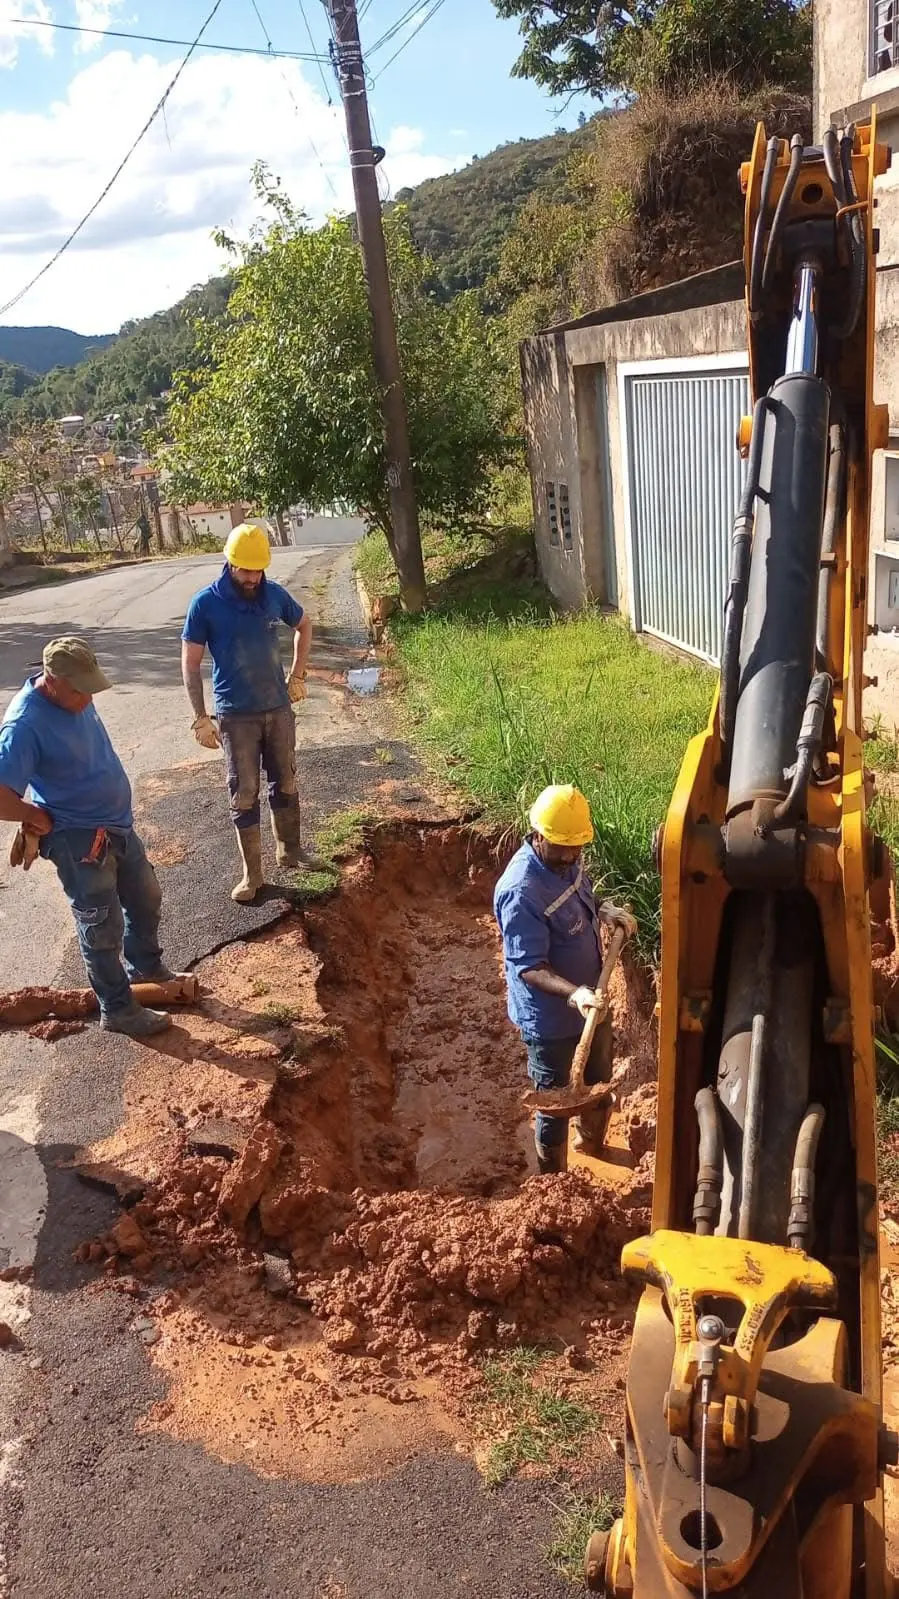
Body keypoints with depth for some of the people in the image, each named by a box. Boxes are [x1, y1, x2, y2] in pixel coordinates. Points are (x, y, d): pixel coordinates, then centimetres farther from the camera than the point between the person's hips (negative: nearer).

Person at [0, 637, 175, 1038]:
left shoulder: (75, 699, -1)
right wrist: (39, 817, -18)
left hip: (117, 825, 9)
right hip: (77, 841, -9)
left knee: (146, 900, 24)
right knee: (103, 928, 6)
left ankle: (145, 967, 48)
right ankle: (118, 1010, 25)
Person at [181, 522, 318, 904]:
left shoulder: (274, 594, -3)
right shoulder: (206, 604, -13)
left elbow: (304, 626, 17)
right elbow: (190, 665, -9)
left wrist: (298, 677, 12)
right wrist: (201, 718, -13)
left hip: (279, 707, 4)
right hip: (236, 715, -4)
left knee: (285, 782, 15)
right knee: (245, 794, 2)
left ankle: (290, 850, 34)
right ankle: (252, 873, 12)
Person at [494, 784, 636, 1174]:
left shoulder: (565, 860, -7)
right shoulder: (520, 892, -32)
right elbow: (529, 968, -31)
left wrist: (605, 911, -5)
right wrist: (573, 994, -44)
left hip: (591, 999, 8)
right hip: (550, 1017, -8)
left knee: (599, 1079, 28)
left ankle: (591, 1144, 57)